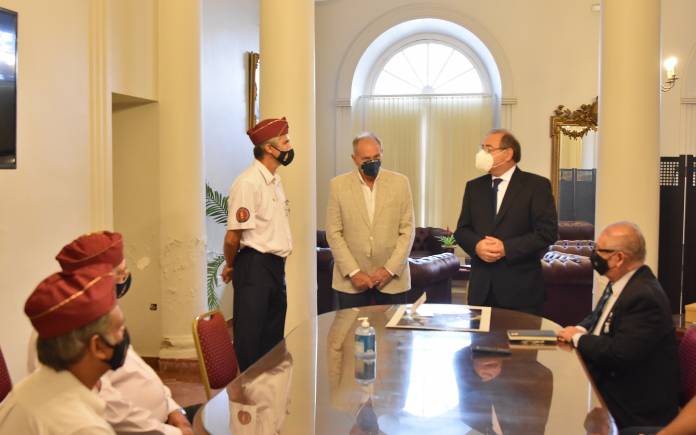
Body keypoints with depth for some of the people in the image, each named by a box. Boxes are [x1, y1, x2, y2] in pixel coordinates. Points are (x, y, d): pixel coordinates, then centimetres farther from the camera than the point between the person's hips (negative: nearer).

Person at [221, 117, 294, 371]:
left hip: (276, 266, 9)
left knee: (273, 336, 18)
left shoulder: (275, 180, 12)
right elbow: (233, 237, -17)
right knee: (250, 340, 1)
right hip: (254, 265, -9)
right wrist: (231, 266, -2)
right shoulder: (248, 183, -18)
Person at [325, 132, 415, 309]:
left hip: (392, 280, 1)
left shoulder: (400, 182, 3)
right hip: (351, 280, 0)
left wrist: (390, 269, -7)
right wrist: (353, 272, -8)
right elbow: (333, 233, -1)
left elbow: (407, 231, 2)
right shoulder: (338, 185, 1)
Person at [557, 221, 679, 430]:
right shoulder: (621, 282, 4)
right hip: (609, 380, 8)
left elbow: (619, 354, -30)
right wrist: (580, 329, -3)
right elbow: (598, 317, 19)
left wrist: (578, 338, -15)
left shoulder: (645, 296, -26)